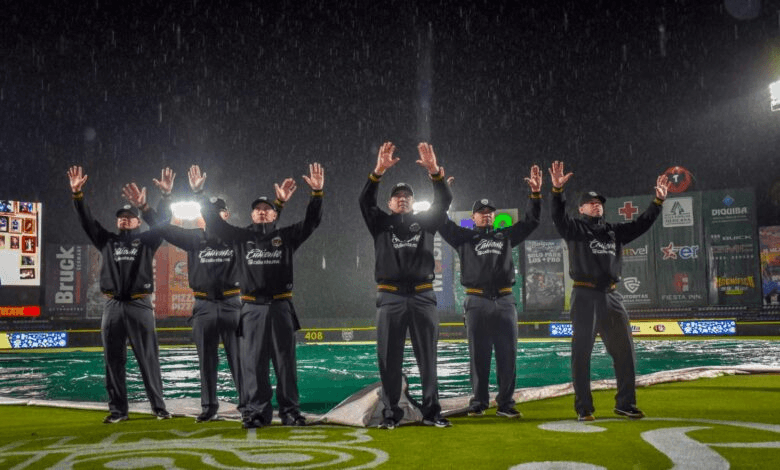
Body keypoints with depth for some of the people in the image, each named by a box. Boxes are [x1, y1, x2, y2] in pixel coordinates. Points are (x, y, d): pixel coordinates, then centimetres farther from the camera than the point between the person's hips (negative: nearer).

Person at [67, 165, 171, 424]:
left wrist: (144, 206, -25)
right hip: (112, 306, 3)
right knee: (113, 361, 4)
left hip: (139, 306, -3)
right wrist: (77, 194, -6)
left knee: (149, 359, -1)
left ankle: (159, 406, 4)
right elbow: (87, 221, 8)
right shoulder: (107, 241, 18)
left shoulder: (146, 241, 10)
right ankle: (118, 409, 11)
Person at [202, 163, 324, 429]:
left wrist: (317, 193, -13)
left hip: (281, 307, -1)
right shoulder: (241, 237, 12)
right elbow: (214, 223, 11)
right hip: (252, 309, 1)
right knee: (253, 362, 0)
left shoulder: (286, 236, 9)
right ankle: (256, 412, 6)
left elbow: (312, 221, 1)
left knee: (285, 362, 2)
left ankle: (290, 411, 8)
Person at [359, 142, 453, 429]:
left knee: (428, 357, 3)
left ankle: (431, 412, 8)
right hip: (391, 297, -1)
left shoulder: (425, 221, 14)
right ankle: (391, 414, 7)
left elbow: (444, 201, 0)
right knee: (389, 359, 1)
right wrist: (379, 171, -19)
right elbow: (365, 201, -3)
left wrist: (434, 171, -17)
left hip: (423, 296, 1)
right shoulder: (381, 224, 13)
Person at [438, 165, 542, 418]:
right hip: (477, 302, -2)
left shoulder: (506, 236, 18)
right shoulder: (465, 237, 12)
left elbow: (530, 221, 18)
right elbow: (442, 222, 4)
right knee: (479, 356, 2)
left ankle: (505, 403, 6)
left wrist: (536, 194, 7)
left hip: (505, 302, 2)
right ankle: (478, 402, 9)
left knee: (508, 356, 1)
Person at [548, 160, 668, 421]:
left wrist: (658, 201, 9)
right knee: (581, 353, -4)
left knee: (625, 351, 6)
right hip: (585, 296, -5)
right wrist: (557, 189, -31)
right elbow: (558, 216, -16)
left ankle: (625, 404, 16)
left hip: (612, 297, 6)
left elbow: (641, 224, 18)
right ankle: (584, 408, 2)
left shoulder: (614, 231, 19)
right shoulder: (575, 228, 3)